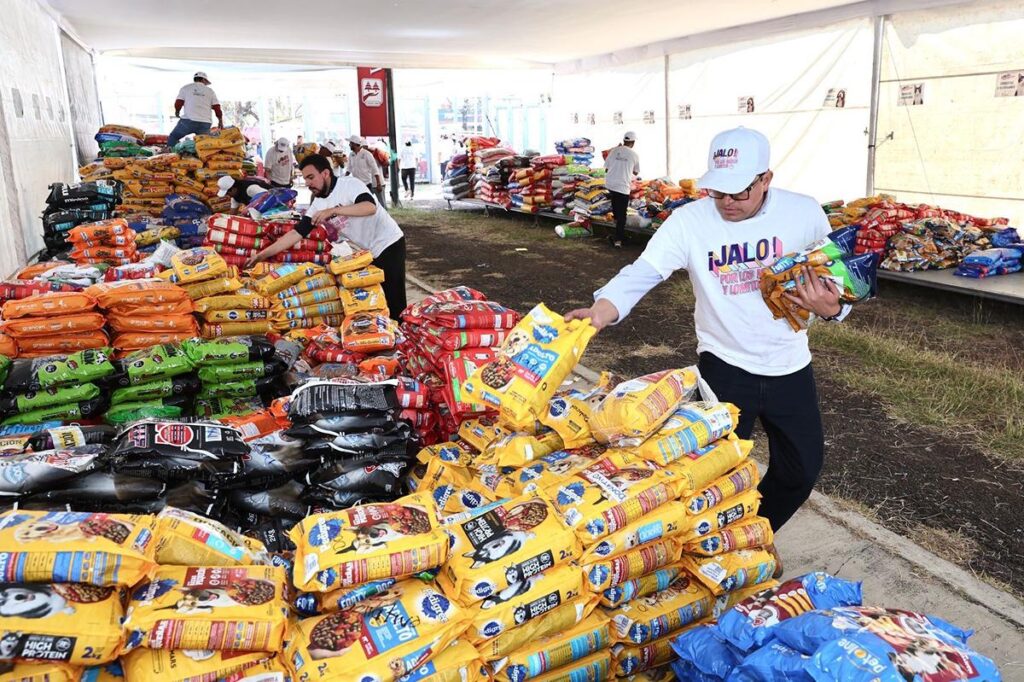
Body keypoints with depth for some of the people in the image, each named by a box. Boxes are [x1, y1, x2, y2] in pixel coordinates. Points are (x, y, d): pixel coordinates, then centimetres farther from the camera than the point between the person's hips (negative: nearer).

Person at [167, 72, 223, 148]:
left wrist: (177, 112, 23)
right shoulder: (210, 91, 13)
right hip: (205, 123, 1)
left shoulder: (185, 88, 9)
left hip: (188, 121, -1)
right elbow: (217, 108, 8)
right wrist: (220, 121, 22)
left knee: (172, 138, 12)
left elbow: (178, 104, 2)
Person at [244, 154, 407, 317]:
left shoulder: (349, 183, -17)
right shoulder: (318, 204, 3)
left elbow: (370, 207, -34)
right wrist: (263, 254, -6)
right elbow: (297, 233, 0)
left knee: (394, 302, -7)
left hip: (389, 244, -7)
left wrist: (334, 210, -39)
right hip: (369, 251, 7)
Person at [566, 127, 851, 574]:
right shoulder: (690, 221, -15)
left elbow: (833, 276, 3)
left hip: (790, 366, 3)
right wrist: (599, 312, -44)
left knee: (804, 466, 14)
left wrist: (830, 307, -21)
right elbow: (642, 273, -25)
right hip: (725, 365, -3)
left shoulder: (804, 213, -9)